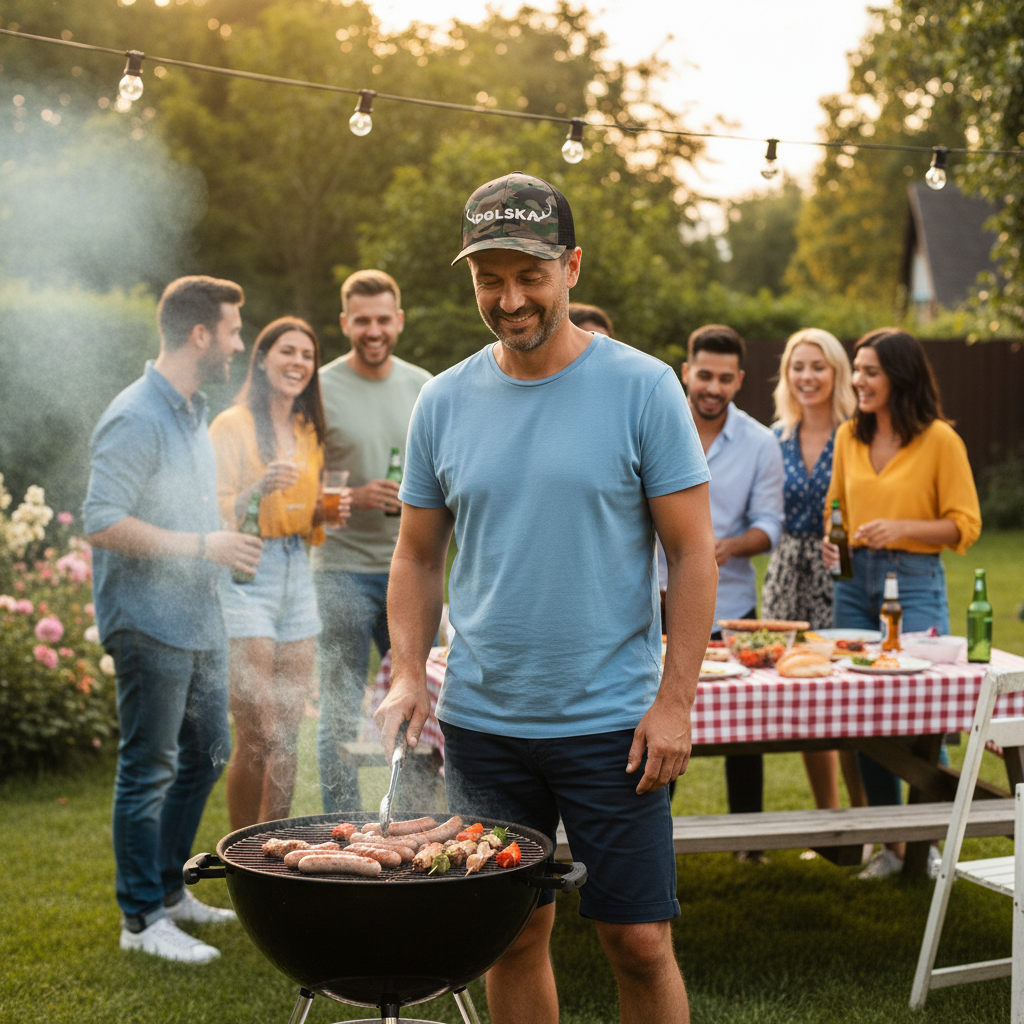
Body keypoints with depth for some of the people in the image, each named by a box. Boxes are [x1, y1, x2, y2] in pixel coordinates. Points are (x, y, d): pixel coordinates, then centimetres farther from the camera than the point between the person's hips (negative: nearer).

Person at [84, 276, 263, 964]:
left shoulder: (195, 412, 15)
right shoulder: (136, 418, -16)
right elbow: (103, 522, -23)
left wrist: (227, 542, 11)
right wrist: (201, 546, -21)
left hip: (200, 620, 10)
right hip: (150, 625, -10)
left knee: (207, 755, 16)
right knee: (149, 770, -1)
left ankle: (169, 889, 31)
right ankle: (143, 918, 10)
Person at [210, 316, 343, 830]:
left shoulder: (309, 432, 17)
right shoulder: (232, 425, -5)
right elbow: (215, 513, -11)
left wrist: (329, 512, 4)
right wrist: (260, 488, -28)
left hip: (297, 575, 7)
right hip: (245, 575, -7)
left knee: (289, 732, 6)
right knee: (257, 738, -9)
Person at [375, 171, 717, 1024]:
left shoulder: (642, 388, -5)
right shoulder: (444, 401, 5)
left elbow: (694, 552, -5)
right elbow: (418, 558, 12)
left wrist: (675, 699, -11)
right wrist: (409, 674, -1)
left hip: (612, 724, -3)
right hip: (482, 723, 3)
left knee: (639, 941, 2)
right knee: (515, 936, 12)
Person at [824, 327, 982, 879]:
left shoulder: (940, 440, -7)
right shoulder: (849, 435, 9)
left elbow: (965, 525, -6)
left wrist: (903, 527, -20)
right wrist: (833, 539, 2)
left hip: (915, 580, -5)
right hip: (855, 579, 5)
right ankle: (891, 842, 19)